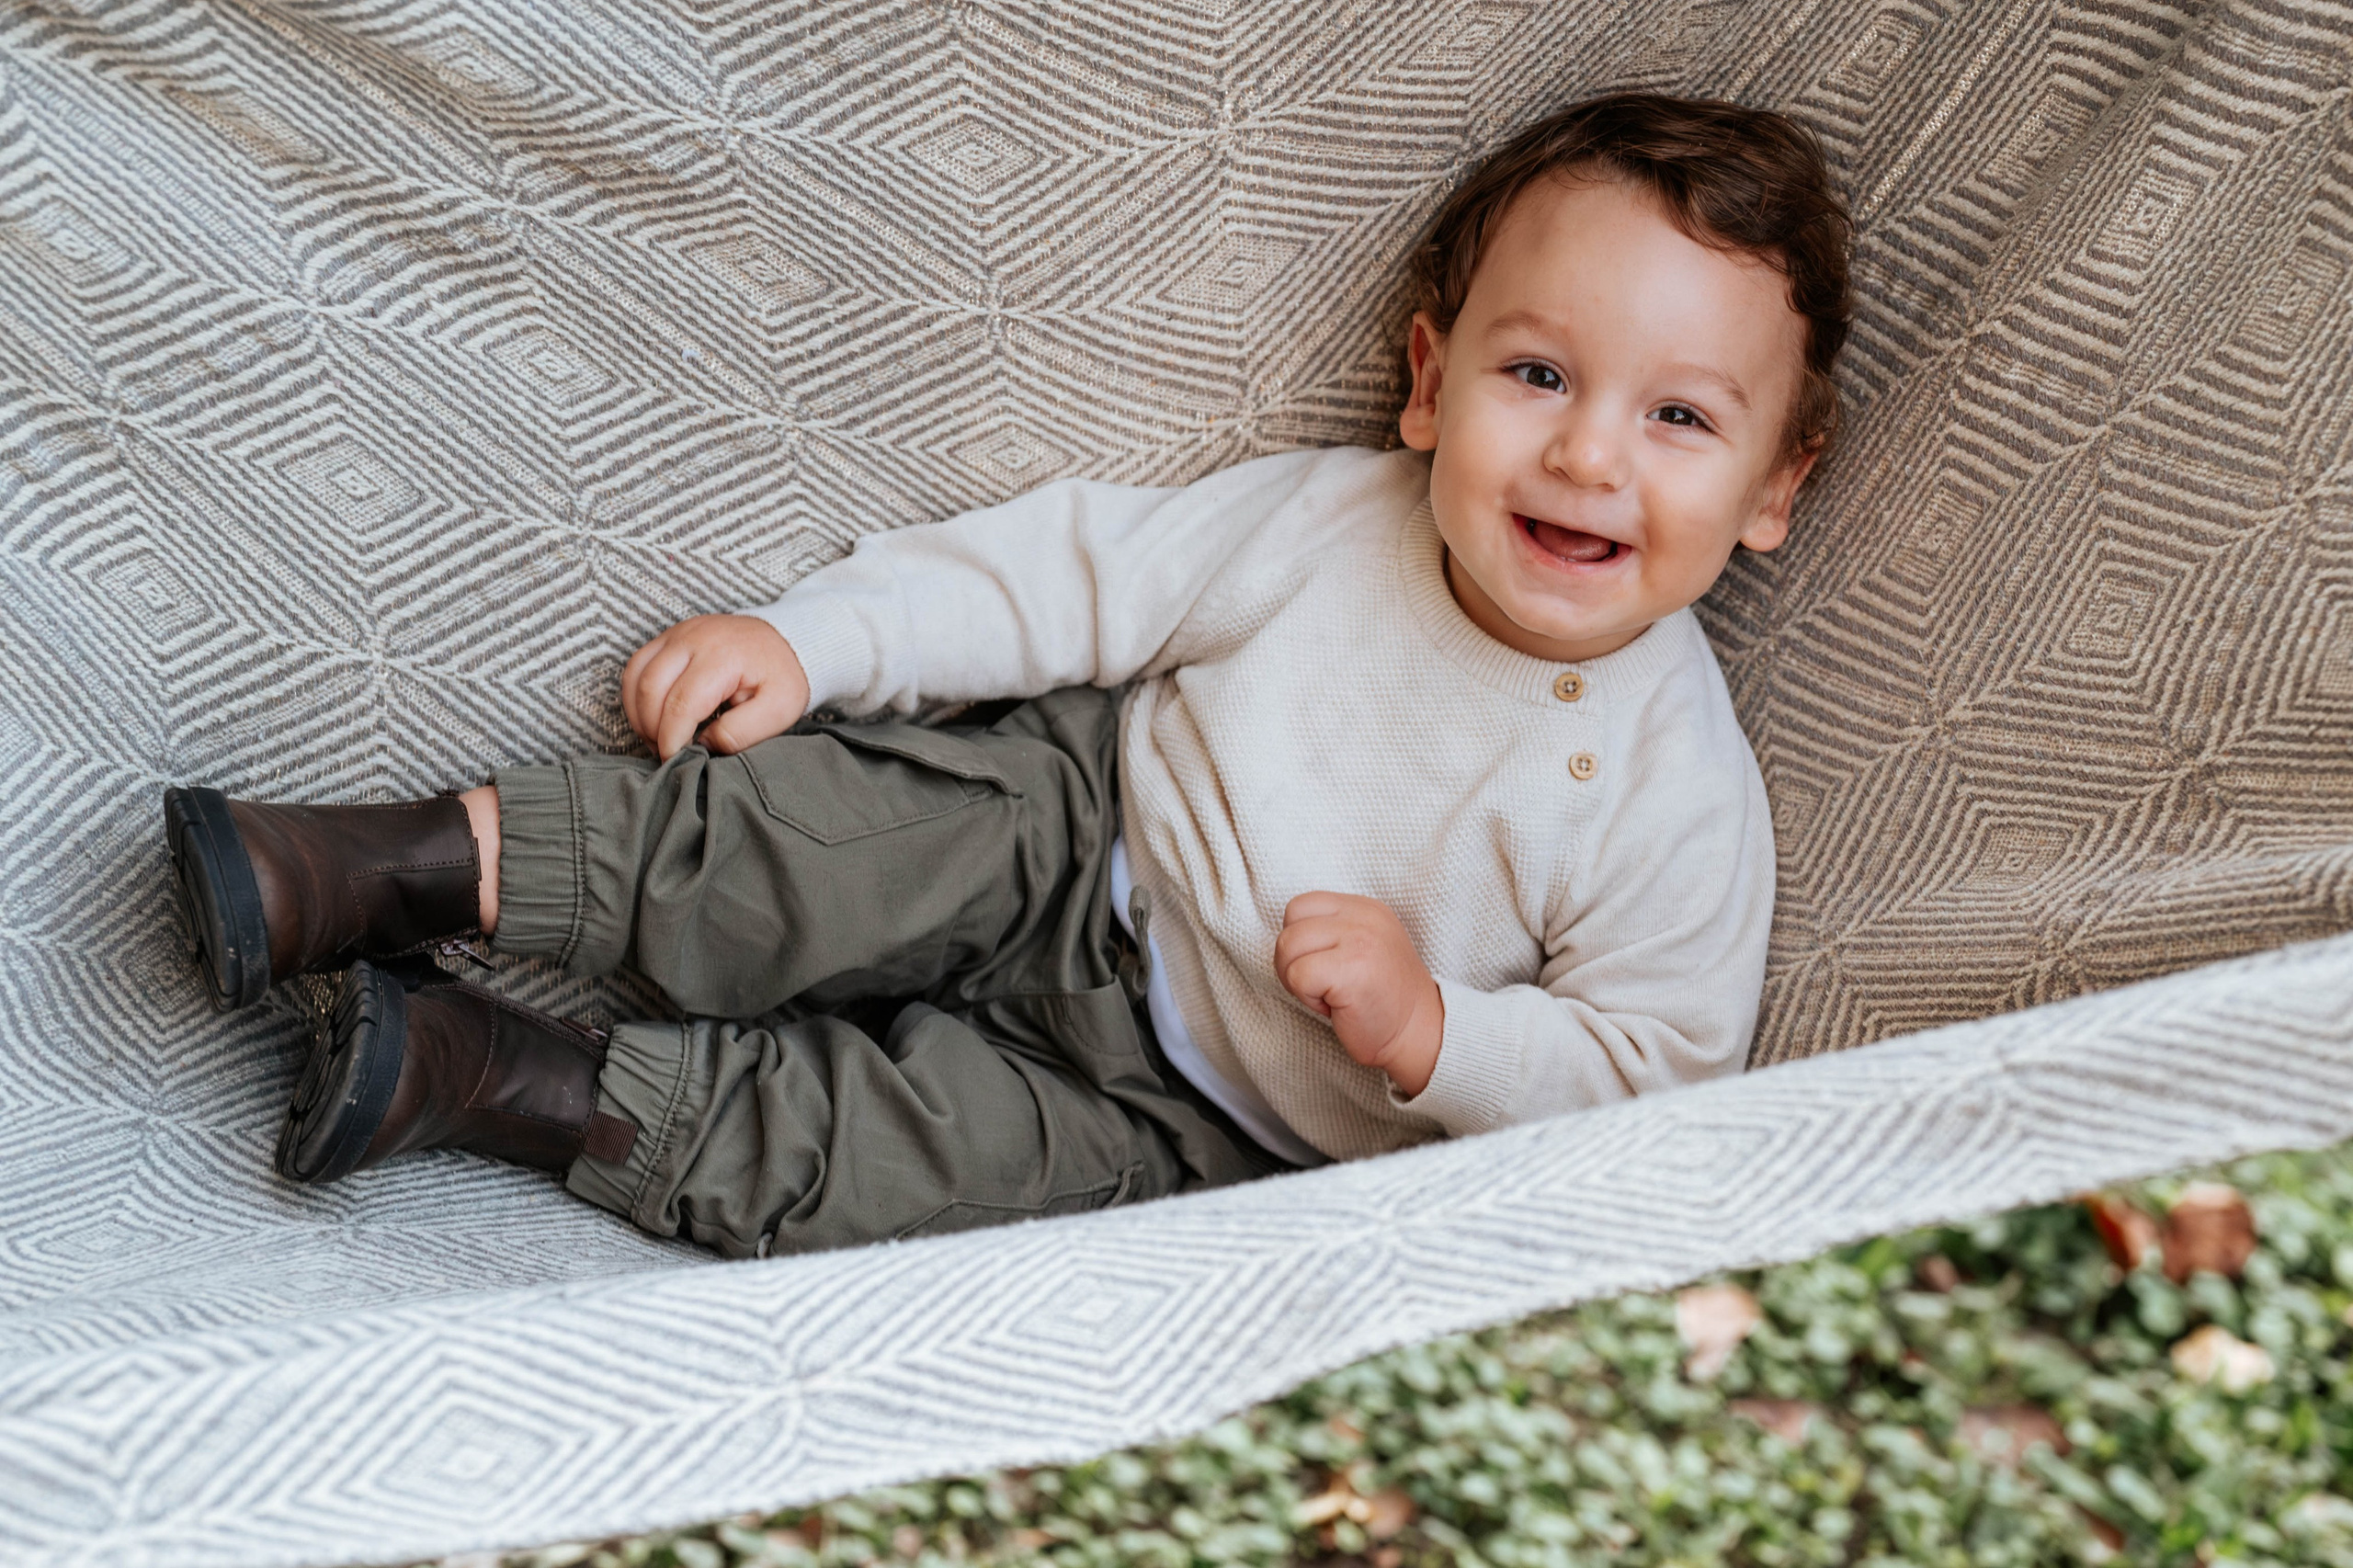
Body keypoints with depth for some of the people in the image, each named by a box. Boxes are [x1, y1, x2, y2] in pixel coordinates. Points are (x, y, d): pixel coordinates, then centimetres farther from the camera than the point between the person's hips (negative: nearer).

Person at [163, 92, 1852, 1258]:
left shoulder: (1680, 798, -17)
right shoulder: (1331, 519, -10)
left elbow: (1651, 1068, -12)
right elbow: (1072, 571, -4)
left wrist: (1430, 1033, -27)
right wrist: (807, 638, -12)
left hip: (1207, 1117, -2)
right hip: (1092, 838, 2)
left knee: (992, 1148, -24)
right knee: (900, 828, -24)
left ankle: (514, 1085, -20)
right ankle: (413, 865, -26)